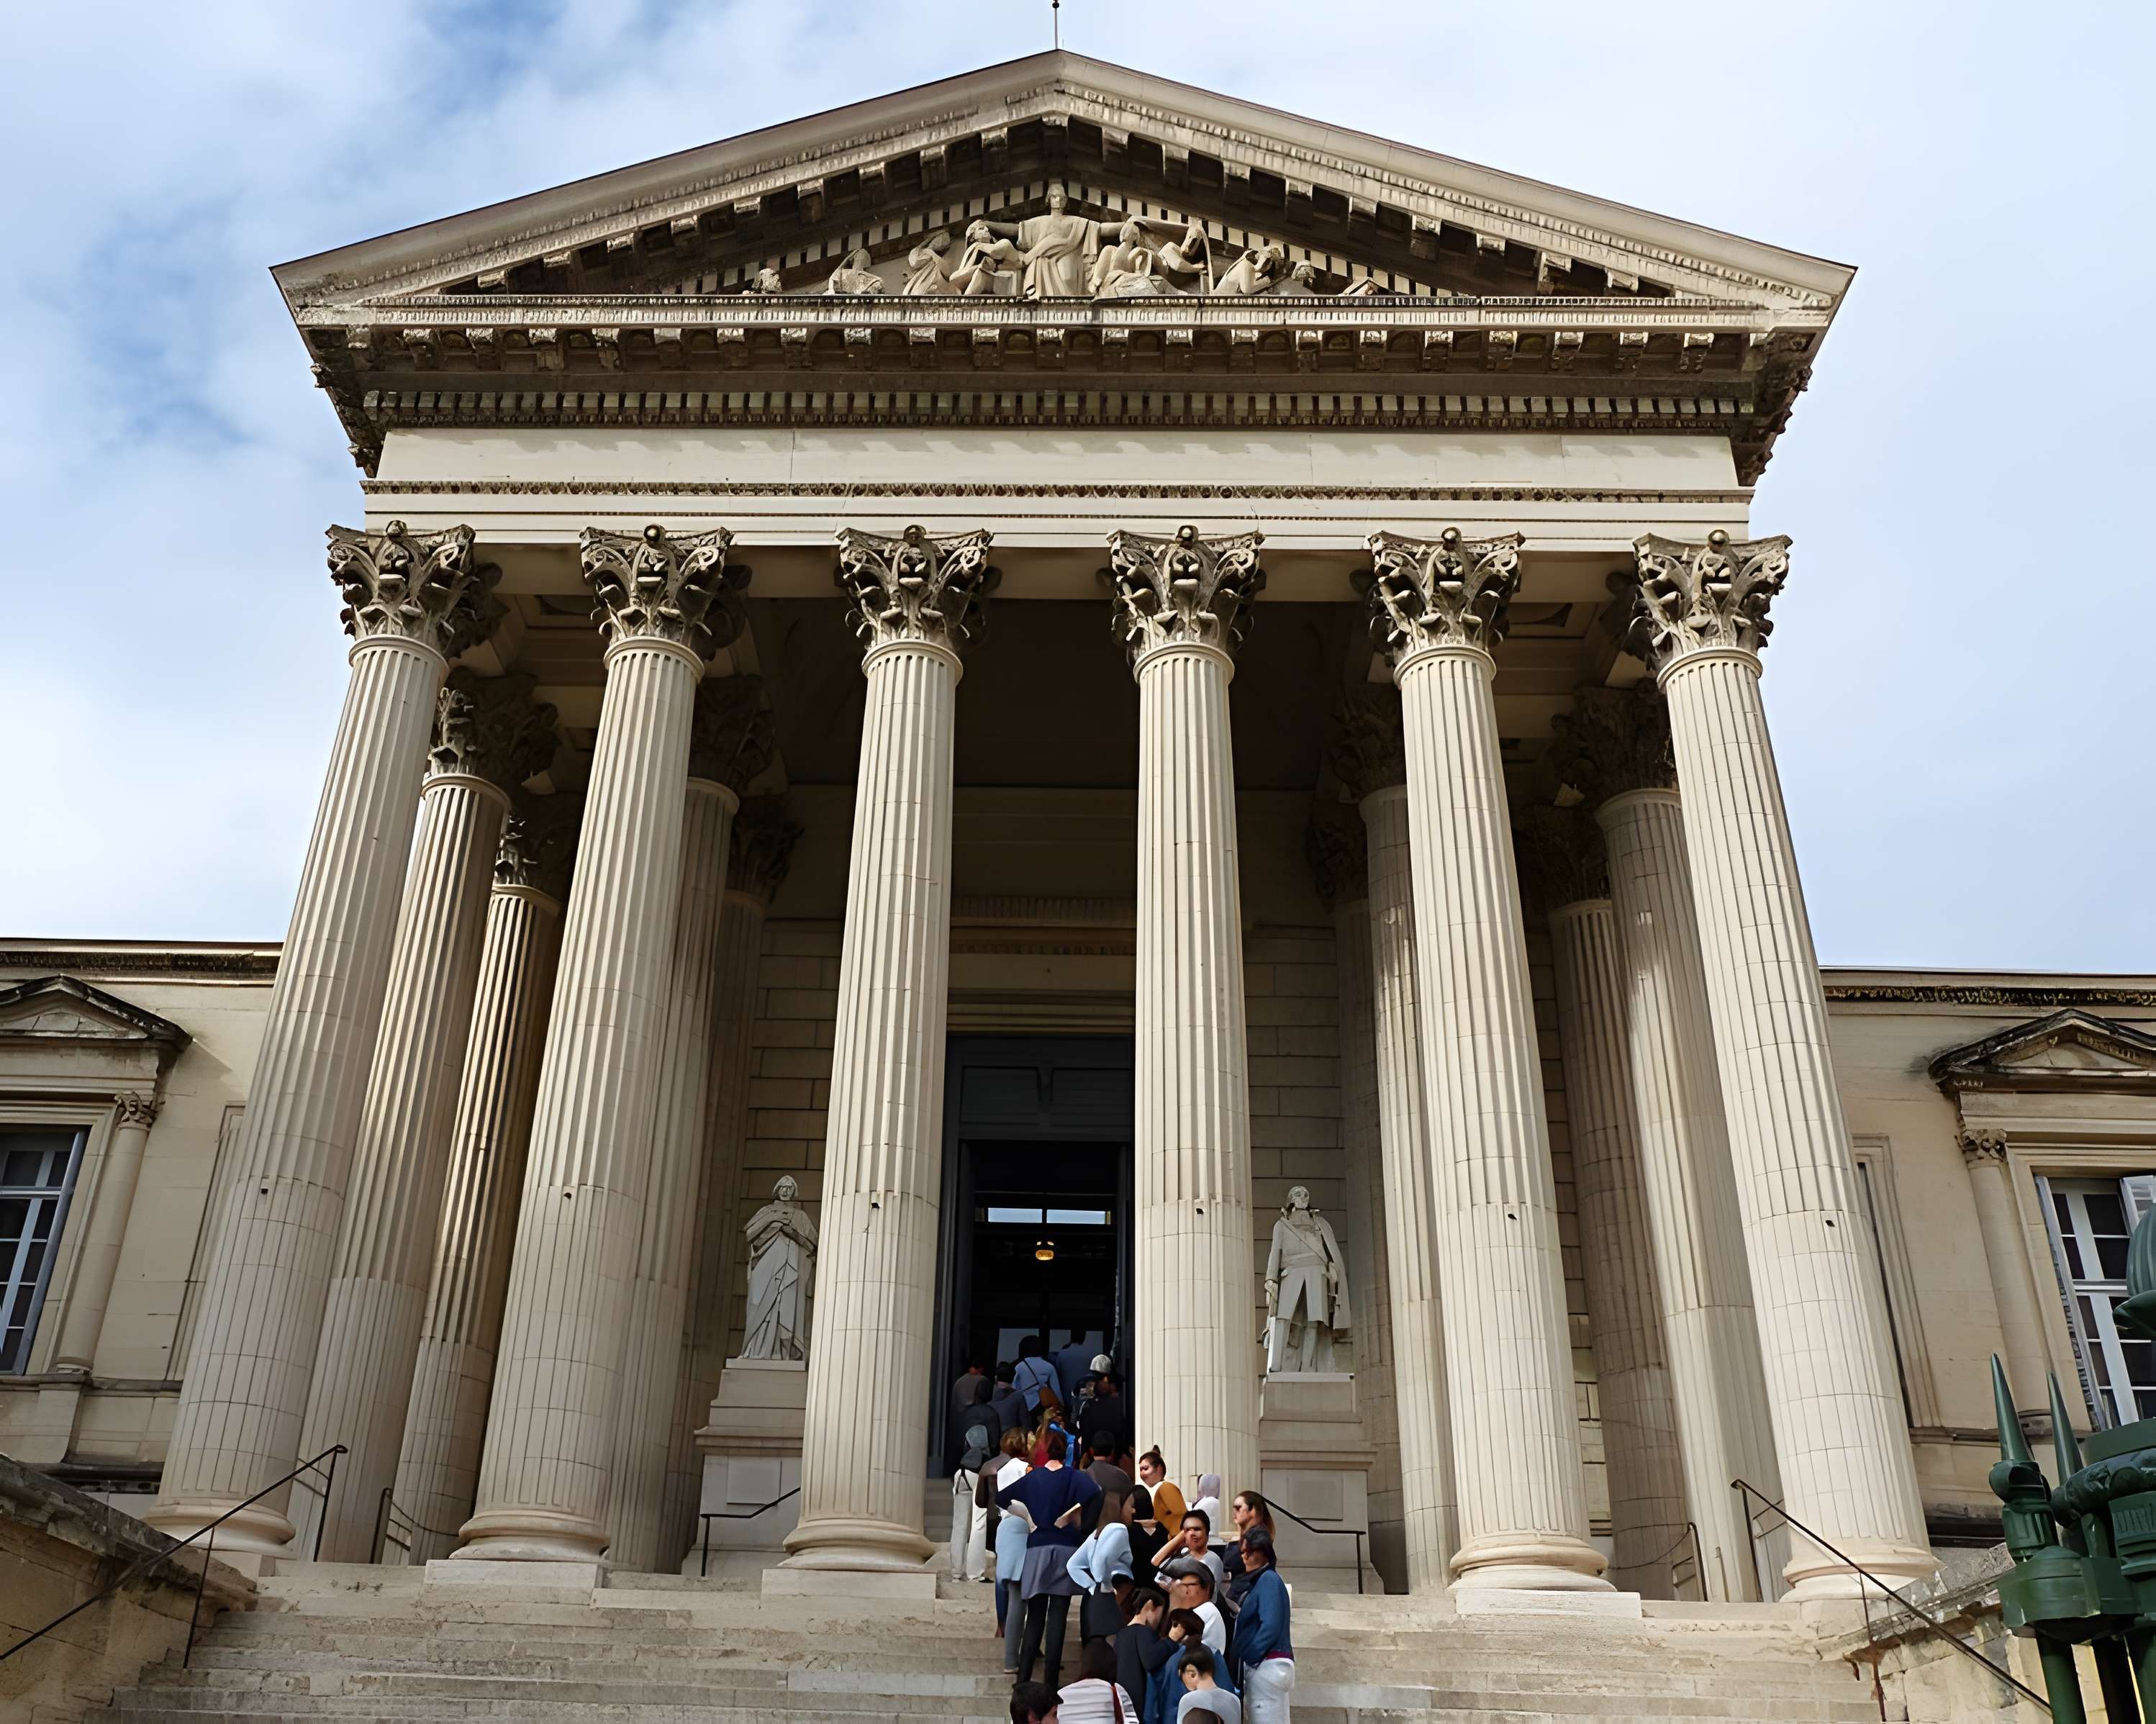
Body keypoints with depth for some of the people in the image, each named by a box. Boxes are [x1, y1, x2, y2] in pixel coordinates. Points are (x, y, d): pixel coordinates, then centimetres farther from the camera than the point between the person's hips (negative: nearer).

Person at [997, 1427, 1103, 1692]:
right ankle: (1051, 1681, -3)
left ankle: (1023, 1678, 5)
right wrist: (1084, 1526, -9)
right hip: (1066, 1549, -2)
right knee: (1058, 1617, 0)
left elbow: (1001, 1498, 7)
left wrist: (1029, 1520, 14)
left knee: (1035, 1617, 10)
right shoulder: (1073, 1477, -1)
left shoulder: (1032, 1477, 7)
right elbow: (1094, 1494, -20)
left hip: (1037, 1549, 2)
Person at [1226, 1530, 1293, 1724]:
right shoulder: (1260, 1579, 19)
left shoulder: (1269, 1579, -9)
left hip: (1267, 1665, -9)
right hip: (1261, 1666, 9)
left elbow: (1270, 1627, -18)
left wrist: (1248, 1658, -13)